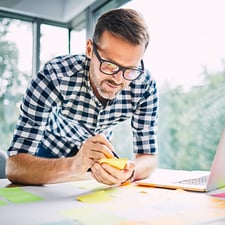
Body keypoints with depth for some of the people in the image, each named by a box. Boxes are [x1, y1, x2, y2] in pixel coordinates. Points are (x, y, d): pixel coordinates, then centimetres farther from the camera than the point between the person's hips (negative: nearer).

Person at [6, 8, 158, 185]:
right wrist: (73, 166, -53)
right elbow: (14, 167, -34)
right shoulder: (53, 77, -34)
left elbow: (148, 157, -19)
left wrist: (128, 172, -42)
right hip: (51, 157, -1)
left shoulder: (144, 85, -25)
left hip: (99, 153, 2)